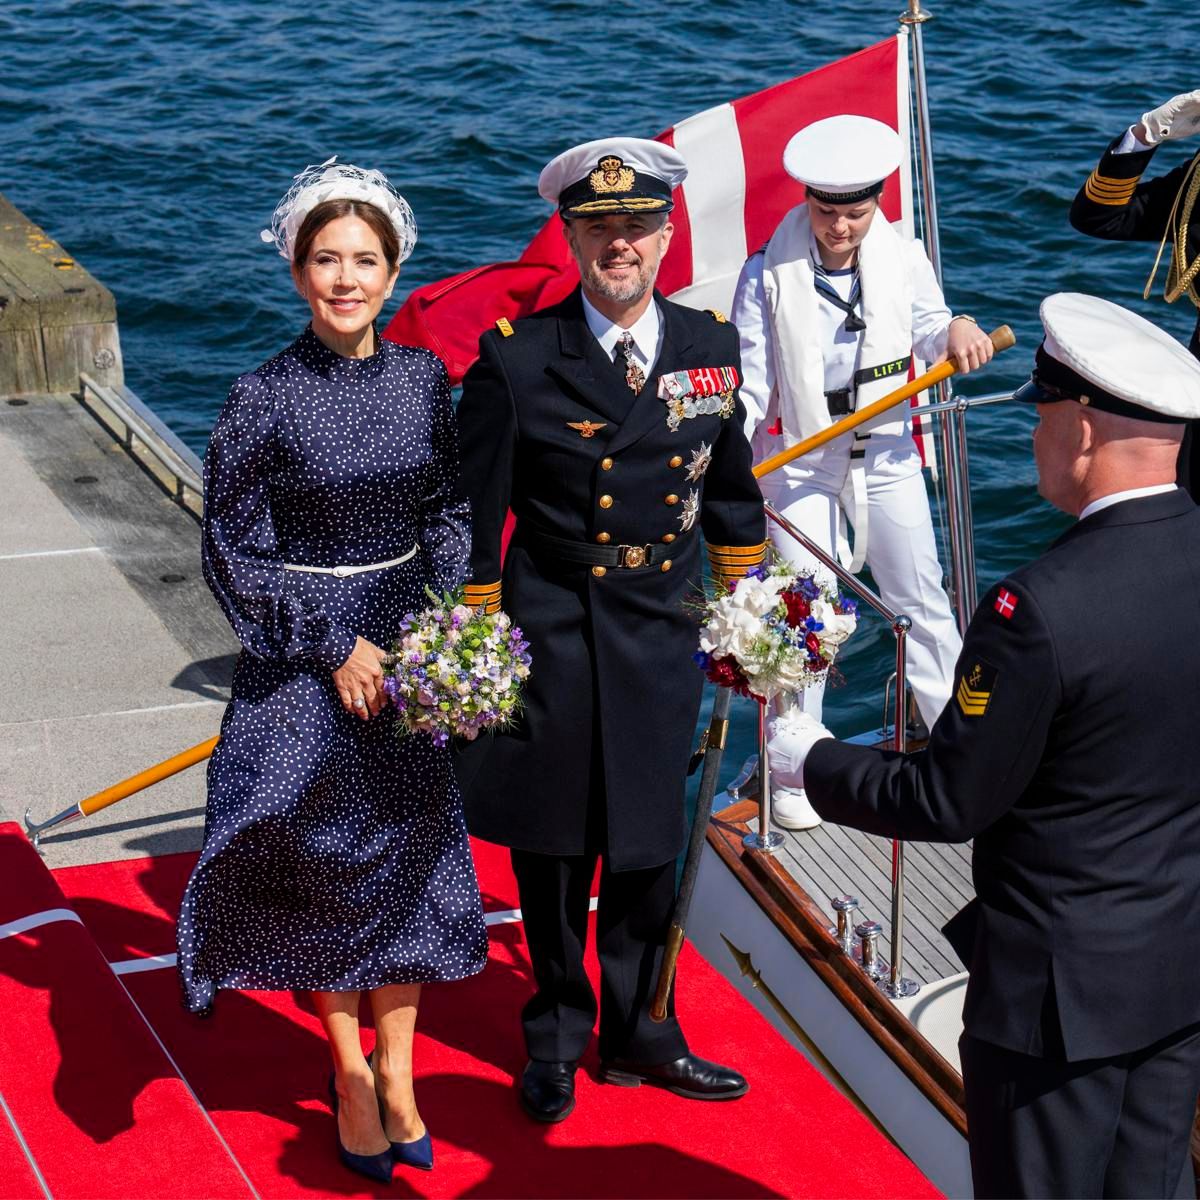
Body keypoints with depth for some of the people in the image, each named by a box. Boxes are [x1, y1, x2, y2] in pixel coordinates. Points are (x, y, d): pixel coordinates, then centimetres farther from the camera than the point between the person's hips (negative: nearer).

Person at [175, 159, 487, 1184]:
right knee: (327, 857, 5)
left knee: (408, 855, 9)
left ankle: (396, 1075, 25)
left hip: (411, 647, 3)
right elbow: (236, 553, -8)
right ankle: (349, 1076, 24)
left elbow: (451, 512, 7)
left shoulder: (422, 377, -1)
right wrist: (335, 648, -11)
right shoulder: (266, 400, -12)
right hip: (304, 659, -3)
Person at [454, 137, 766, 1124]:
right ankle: (558, 1034, 32)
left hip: (665, 638, 3)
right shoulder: (516, 357, -11)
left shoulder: (711, 346, 0)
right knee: (553, 847, 12)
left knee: (648, 844, 15)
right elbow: (475, 515, -6)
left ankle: (638, 1032, 33)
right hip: (552, 640, -3)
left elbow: (732, 495, 12)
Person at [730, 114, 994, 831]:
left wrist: (955, 331, -16)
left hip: (888, 454, 2)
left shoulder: (905, 259, -4)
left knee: (921, 599, 11)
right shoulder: (770, 274, -11)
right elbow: (749, 378, -9)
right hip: (800, 462, -2)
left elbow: (925, 332, 8)